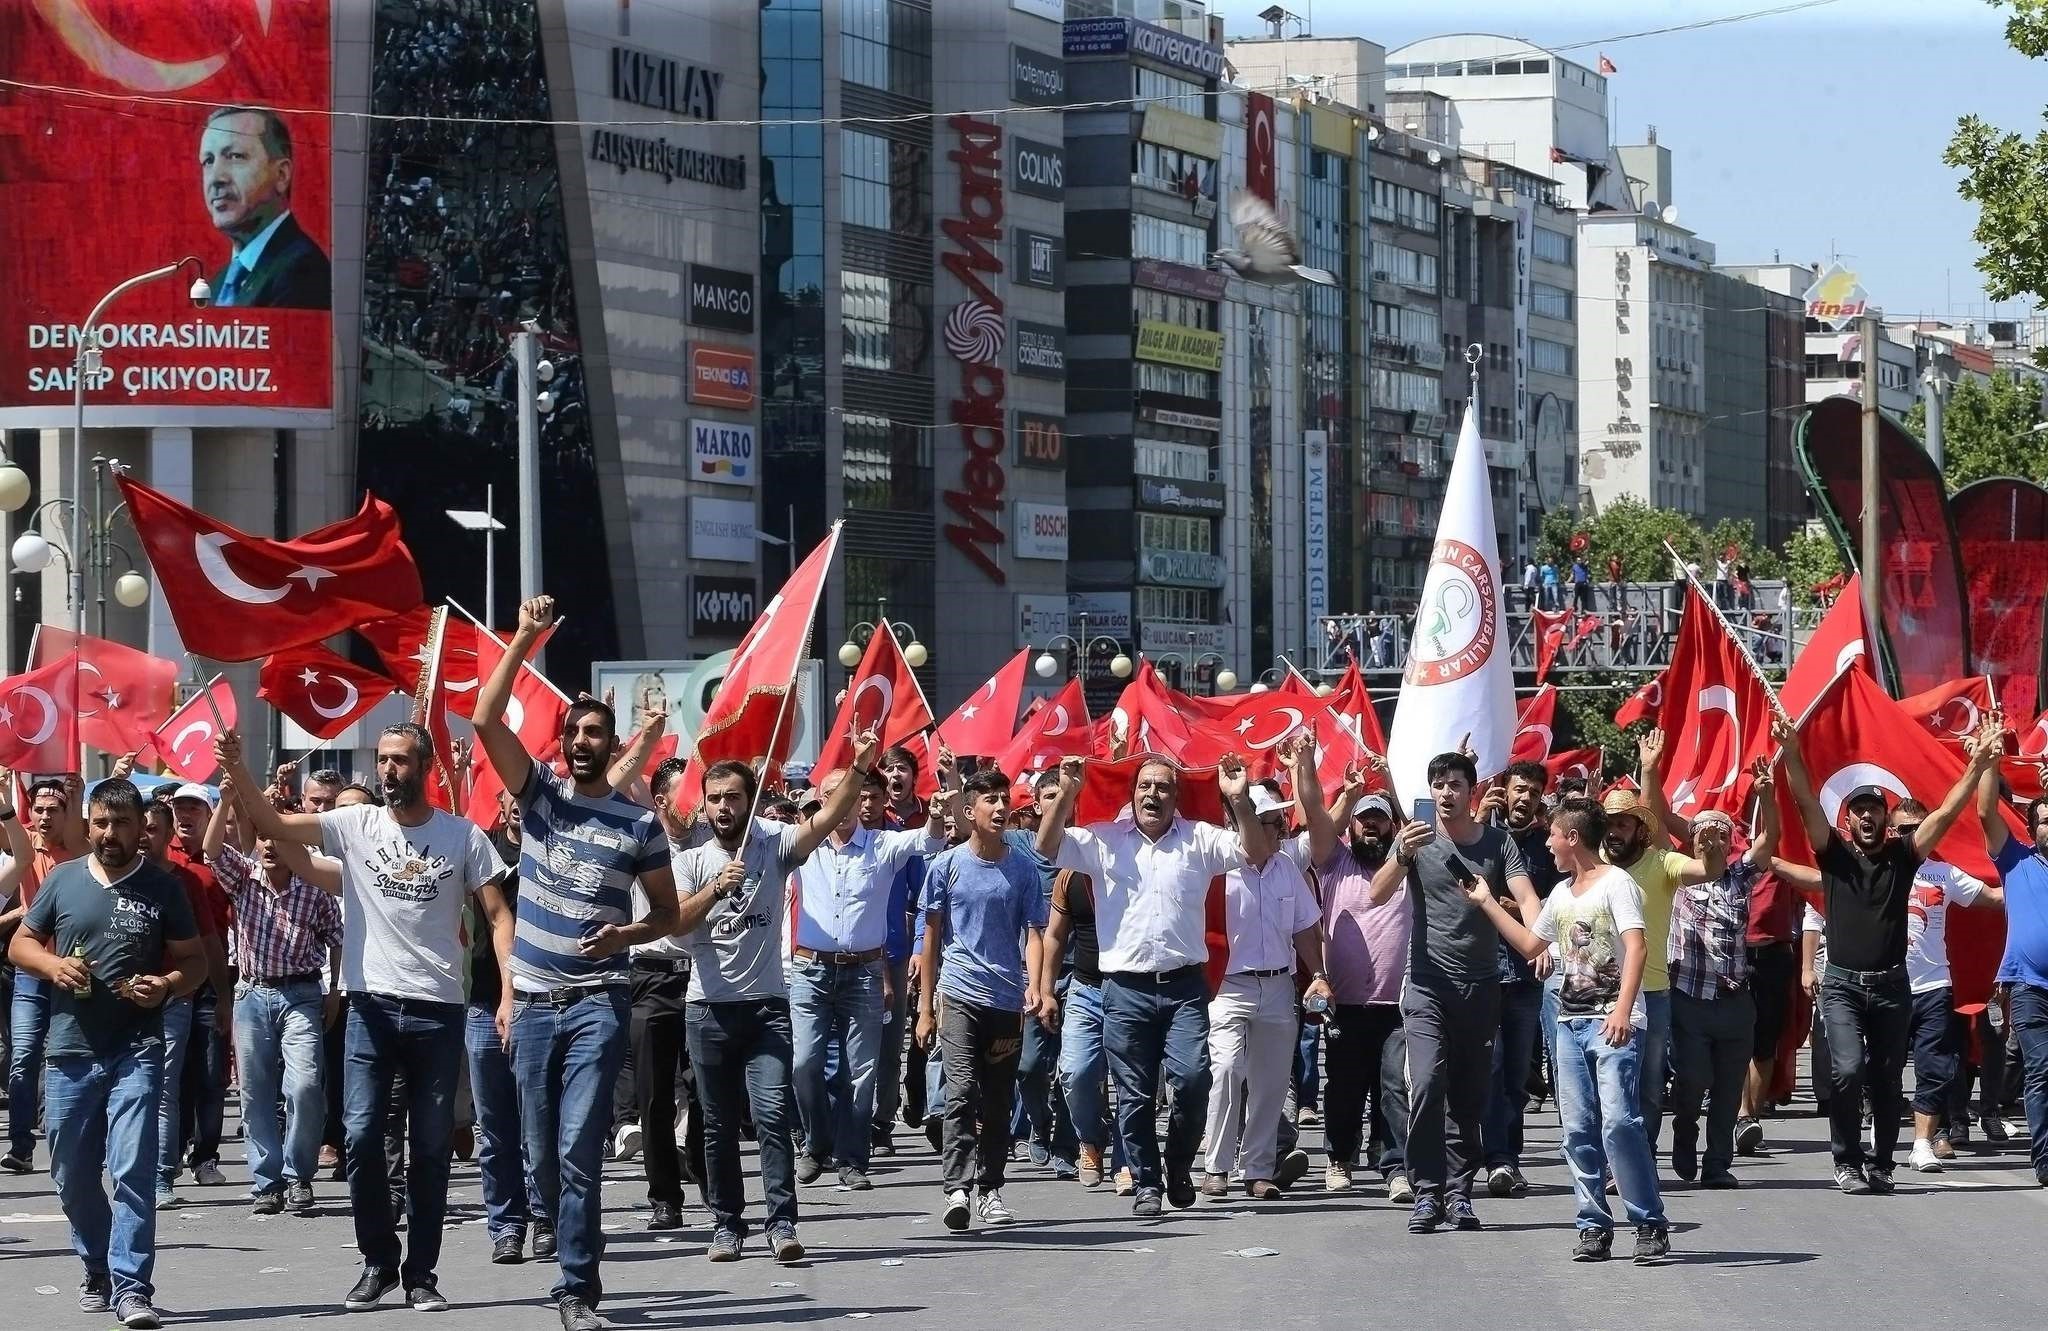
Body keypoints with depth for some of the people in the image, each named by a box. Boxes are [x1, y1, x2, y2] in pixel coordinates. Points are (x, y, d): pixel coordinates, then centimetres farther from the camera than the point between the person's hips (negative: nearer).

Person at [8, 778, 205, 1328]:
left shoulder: (163, 888, 3)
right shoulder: (63, 879, 8)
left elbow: (193, 961, 6)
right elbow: (19, 944, 13)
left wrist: (168, 984, -15)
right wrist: (51, 964, -8)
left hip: (136, 1051, -3)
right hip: (71, 1052, 3)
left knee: (132, 1170, -13)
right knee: (73, 1175, 11)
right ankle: (98, 1269, 31)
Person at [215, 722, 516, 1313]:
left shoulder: (464, 836, 1)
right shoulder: (355, 825, 3)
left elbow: (497, 916, 1)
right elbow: (273, 824, -6)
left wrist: (510, 992, -10)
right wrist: (237, 772, -23)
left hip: (438, 1010, -1)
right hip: (372, 1005, 1)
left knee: (431, 1146, 5)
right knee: (362, 1135, -5)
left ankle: (420, 1271, 14)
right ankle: (379, 1261, 10)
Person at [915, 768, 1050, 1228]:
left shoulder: (1024, 867, 6)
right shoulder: (947, 865, 3)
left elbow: (1033, 932, 3)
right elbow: (932, 938, 7)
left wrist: (1036, 987, -15)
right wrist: (925, 1007, 4)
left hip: (1009, 1000, 2)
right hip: (959, 995, -2)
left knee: (998, 1101, 9)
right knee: (962, 1090, -17)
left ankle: (989, 1189, 20)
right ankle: (956, 1187, -23)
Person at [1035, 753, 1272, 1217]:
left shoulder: (1199, 839, 8)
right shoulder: (1104, 840, 7)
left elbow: (1257, 853, 0)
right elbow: (1048, 846, -2)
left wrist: (1239, 801, -14)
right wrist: (1067, 794, -14)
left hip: (1183, 987, 0)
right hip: (1125, 989, 0)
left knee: (1191, 1079, -12)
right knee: (1135, 1094, 3)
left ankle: (1179, 1165, 11)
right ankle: (1146, 1182, 12)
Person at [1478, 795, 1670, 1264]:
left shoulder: (1616, 883, -5)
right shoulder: (1561, 894, 20)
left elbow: (1635, 947, -17)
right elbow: (1530, 945, 33)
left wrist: (1623, 1010, -29)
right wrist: (1487, 902, 31)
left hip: (1612, 1023, -8)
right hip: (1570, 1023, 8)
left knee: (1618, 1121, -17)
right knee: (1578, 1129, 3)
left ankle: (1650, 1224, -12)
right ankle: (1594, 1226, 7)